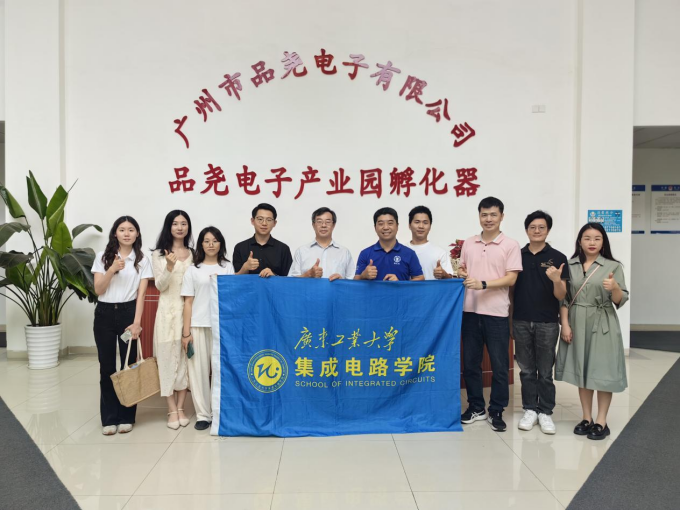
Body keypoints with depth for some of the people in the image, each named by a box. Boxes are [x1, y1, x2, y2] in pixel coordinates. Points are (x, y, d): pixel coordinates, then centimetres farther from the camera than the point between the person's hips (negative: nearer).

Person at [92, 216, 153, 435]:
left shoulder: (142, 260, 1)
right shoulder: (103, 257, 3)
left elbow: (141, 293, -4)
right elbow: (98, 290, -2)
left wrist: (137, 322, -12)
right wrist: (112, 270, -17)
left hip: (128, 312, -1)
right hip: (104, 313, 1)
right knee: (107, 366, 4)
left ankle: (126, 416, 14)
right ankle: (109, 418, 12)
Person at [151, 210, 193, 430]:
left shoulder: (194, 254, 10)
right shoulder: (158, 254, 4)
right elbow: (160, 286, -4)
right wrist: (169, 267, -20)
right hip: (168, 311, -2)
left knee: (185, 357, 4)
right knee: (168, 357, -1)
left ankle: (181, 407, 14)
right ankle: (172, 409, 8)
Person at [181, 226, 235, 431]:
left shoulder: (228, 267, 9)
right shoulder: (193, 270, 8)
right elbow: (188, 302, 4)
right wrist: (186, 332, -1)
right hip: (198, 326, 0)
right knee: (199, 369, 1)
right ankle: (203, 414, 11)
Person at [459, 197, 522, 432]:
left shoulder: (511, 245, -2)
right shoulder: (468, 244, 10)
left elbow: (511, 279, -9)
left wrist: (483, 284, -20)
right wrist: (460, 274, -7)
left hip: (496, 313, -4)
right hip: (470, 311, 4)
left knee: (499, 365, 5)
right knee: (470, 362, 10)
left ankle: (496, 412, 18)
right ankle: (476, 407, 25)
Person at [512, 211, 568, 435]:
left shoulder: (557, 258, -4)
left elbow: (561, 295, -7)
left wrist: (556, 280, -26)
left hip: (547, 323, -2)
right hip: (521, 322, 2)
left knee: (545, 371, 7)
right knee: (527, 370, 11)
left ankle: (546, 412, 19)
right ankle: (530, 410, 21)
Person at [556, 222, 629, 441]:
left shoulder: (613, 266, -3)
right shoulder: (570, 265, 3)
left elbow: (620, 301, -4)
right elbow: (564, 298, 3)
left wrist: (614, 288, -25)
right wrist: (565, 324, -4)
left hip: (603, 325, -2)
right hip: (577, 324, 3)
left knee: (602, 371, 2)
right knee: (582, 370, 11)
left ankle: (601, 421, 14)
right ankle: (586, 417, 24)